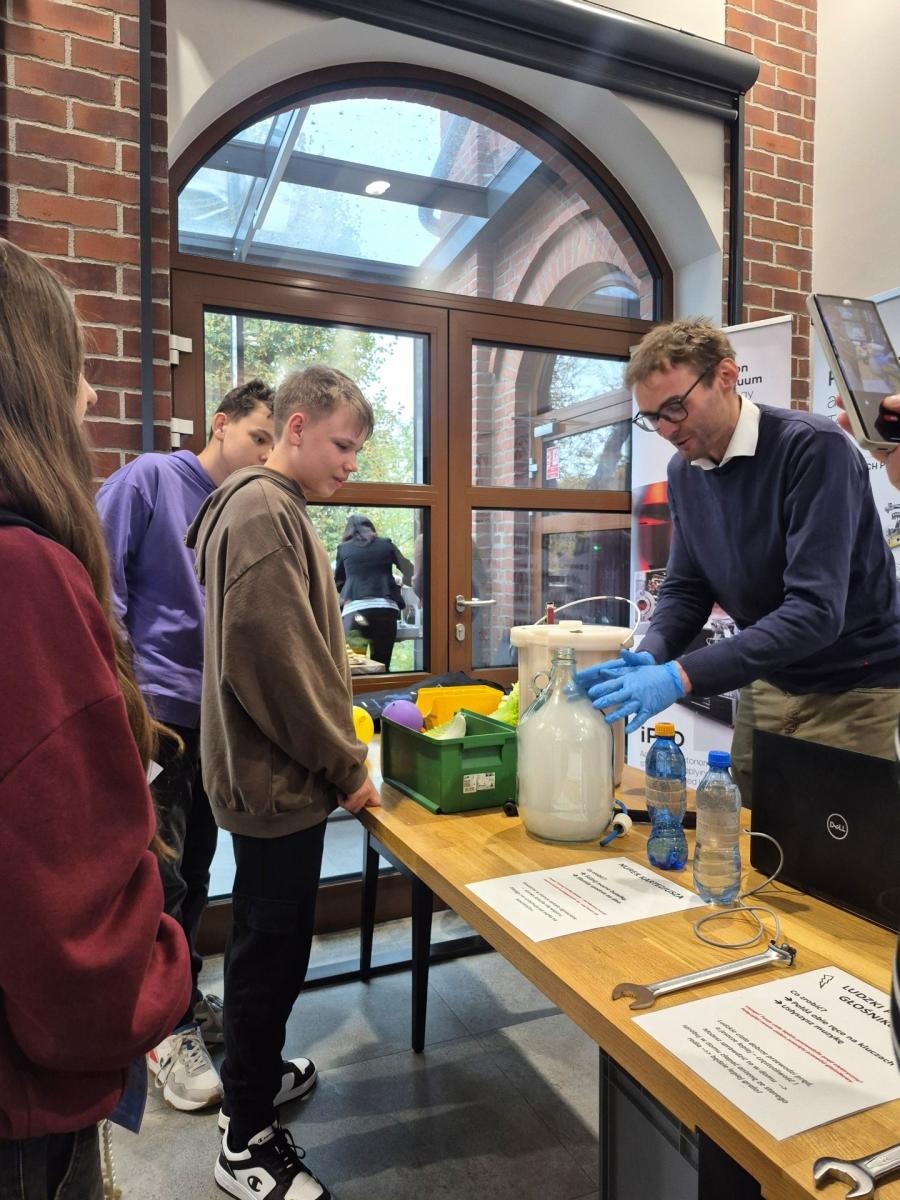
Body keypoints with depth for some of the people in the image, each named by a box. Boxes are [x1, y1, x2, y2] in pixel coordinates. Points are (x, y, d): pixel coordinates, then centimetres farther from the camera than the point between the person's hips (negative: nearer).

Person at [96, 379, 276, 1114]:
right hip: (154, 713, -6)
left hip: (215, 716, 7)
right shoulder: (151, 480, -8)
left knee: (195, 869, 17)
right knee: (158, 873, 3)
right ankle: (168, 1025, 21)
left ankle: (180, 1000, 36)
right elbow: (99, 581, -13)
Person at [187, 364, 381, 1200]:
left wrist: (337, 750, 15)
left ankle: (252, 1078, 42)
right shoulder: (264, 513, -18)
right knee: (272, 950, 5)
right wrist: (344, 765, -14)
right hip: (281, 778, -10)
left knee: (269, 942, 22)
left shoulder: (269, 506, 13)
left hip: (275, 771, 10)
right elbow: (276, 660, -25)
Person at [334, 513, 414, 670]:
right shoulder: (386, 544, 16)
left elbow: (337, 582, 26)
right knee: (382, 665, 5)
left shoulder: (344, 548, 15)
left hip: (355, 608, -1)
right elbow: (410, 573, 17)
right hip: (385, 607, 1)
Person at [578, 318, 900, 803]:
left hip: (851, 690, -6)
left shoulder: (813, 447, -22)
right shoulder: (683, 471, -1)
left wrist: (680, 675, -35)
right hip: (766, 684, 6)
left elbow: (816, 610, -30)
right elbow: (685, 590, 3)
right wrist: (649, 658, -17)